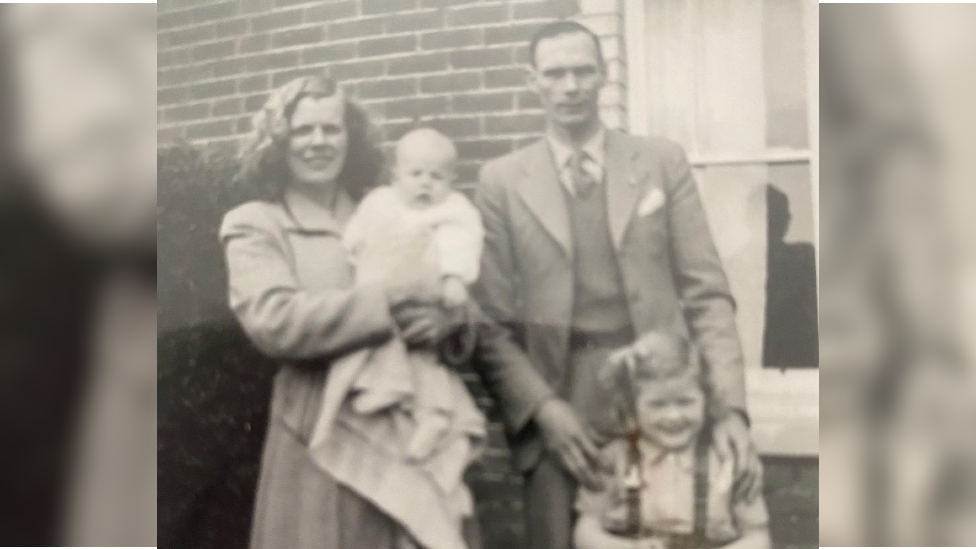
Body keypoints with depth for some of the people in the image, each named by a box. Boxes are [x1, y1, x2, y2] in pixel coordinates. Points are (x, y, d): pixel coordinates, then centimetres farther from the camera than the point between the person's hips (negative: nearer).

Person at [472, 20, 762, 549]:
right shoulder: (502, 180, 4)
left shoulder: (663, 162, 6)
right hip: (557, 404, 0)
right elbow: (492, 315, 3)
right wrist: (540, 407, -9)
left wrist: (729, 405, -6)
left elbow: (706, 292, 3)